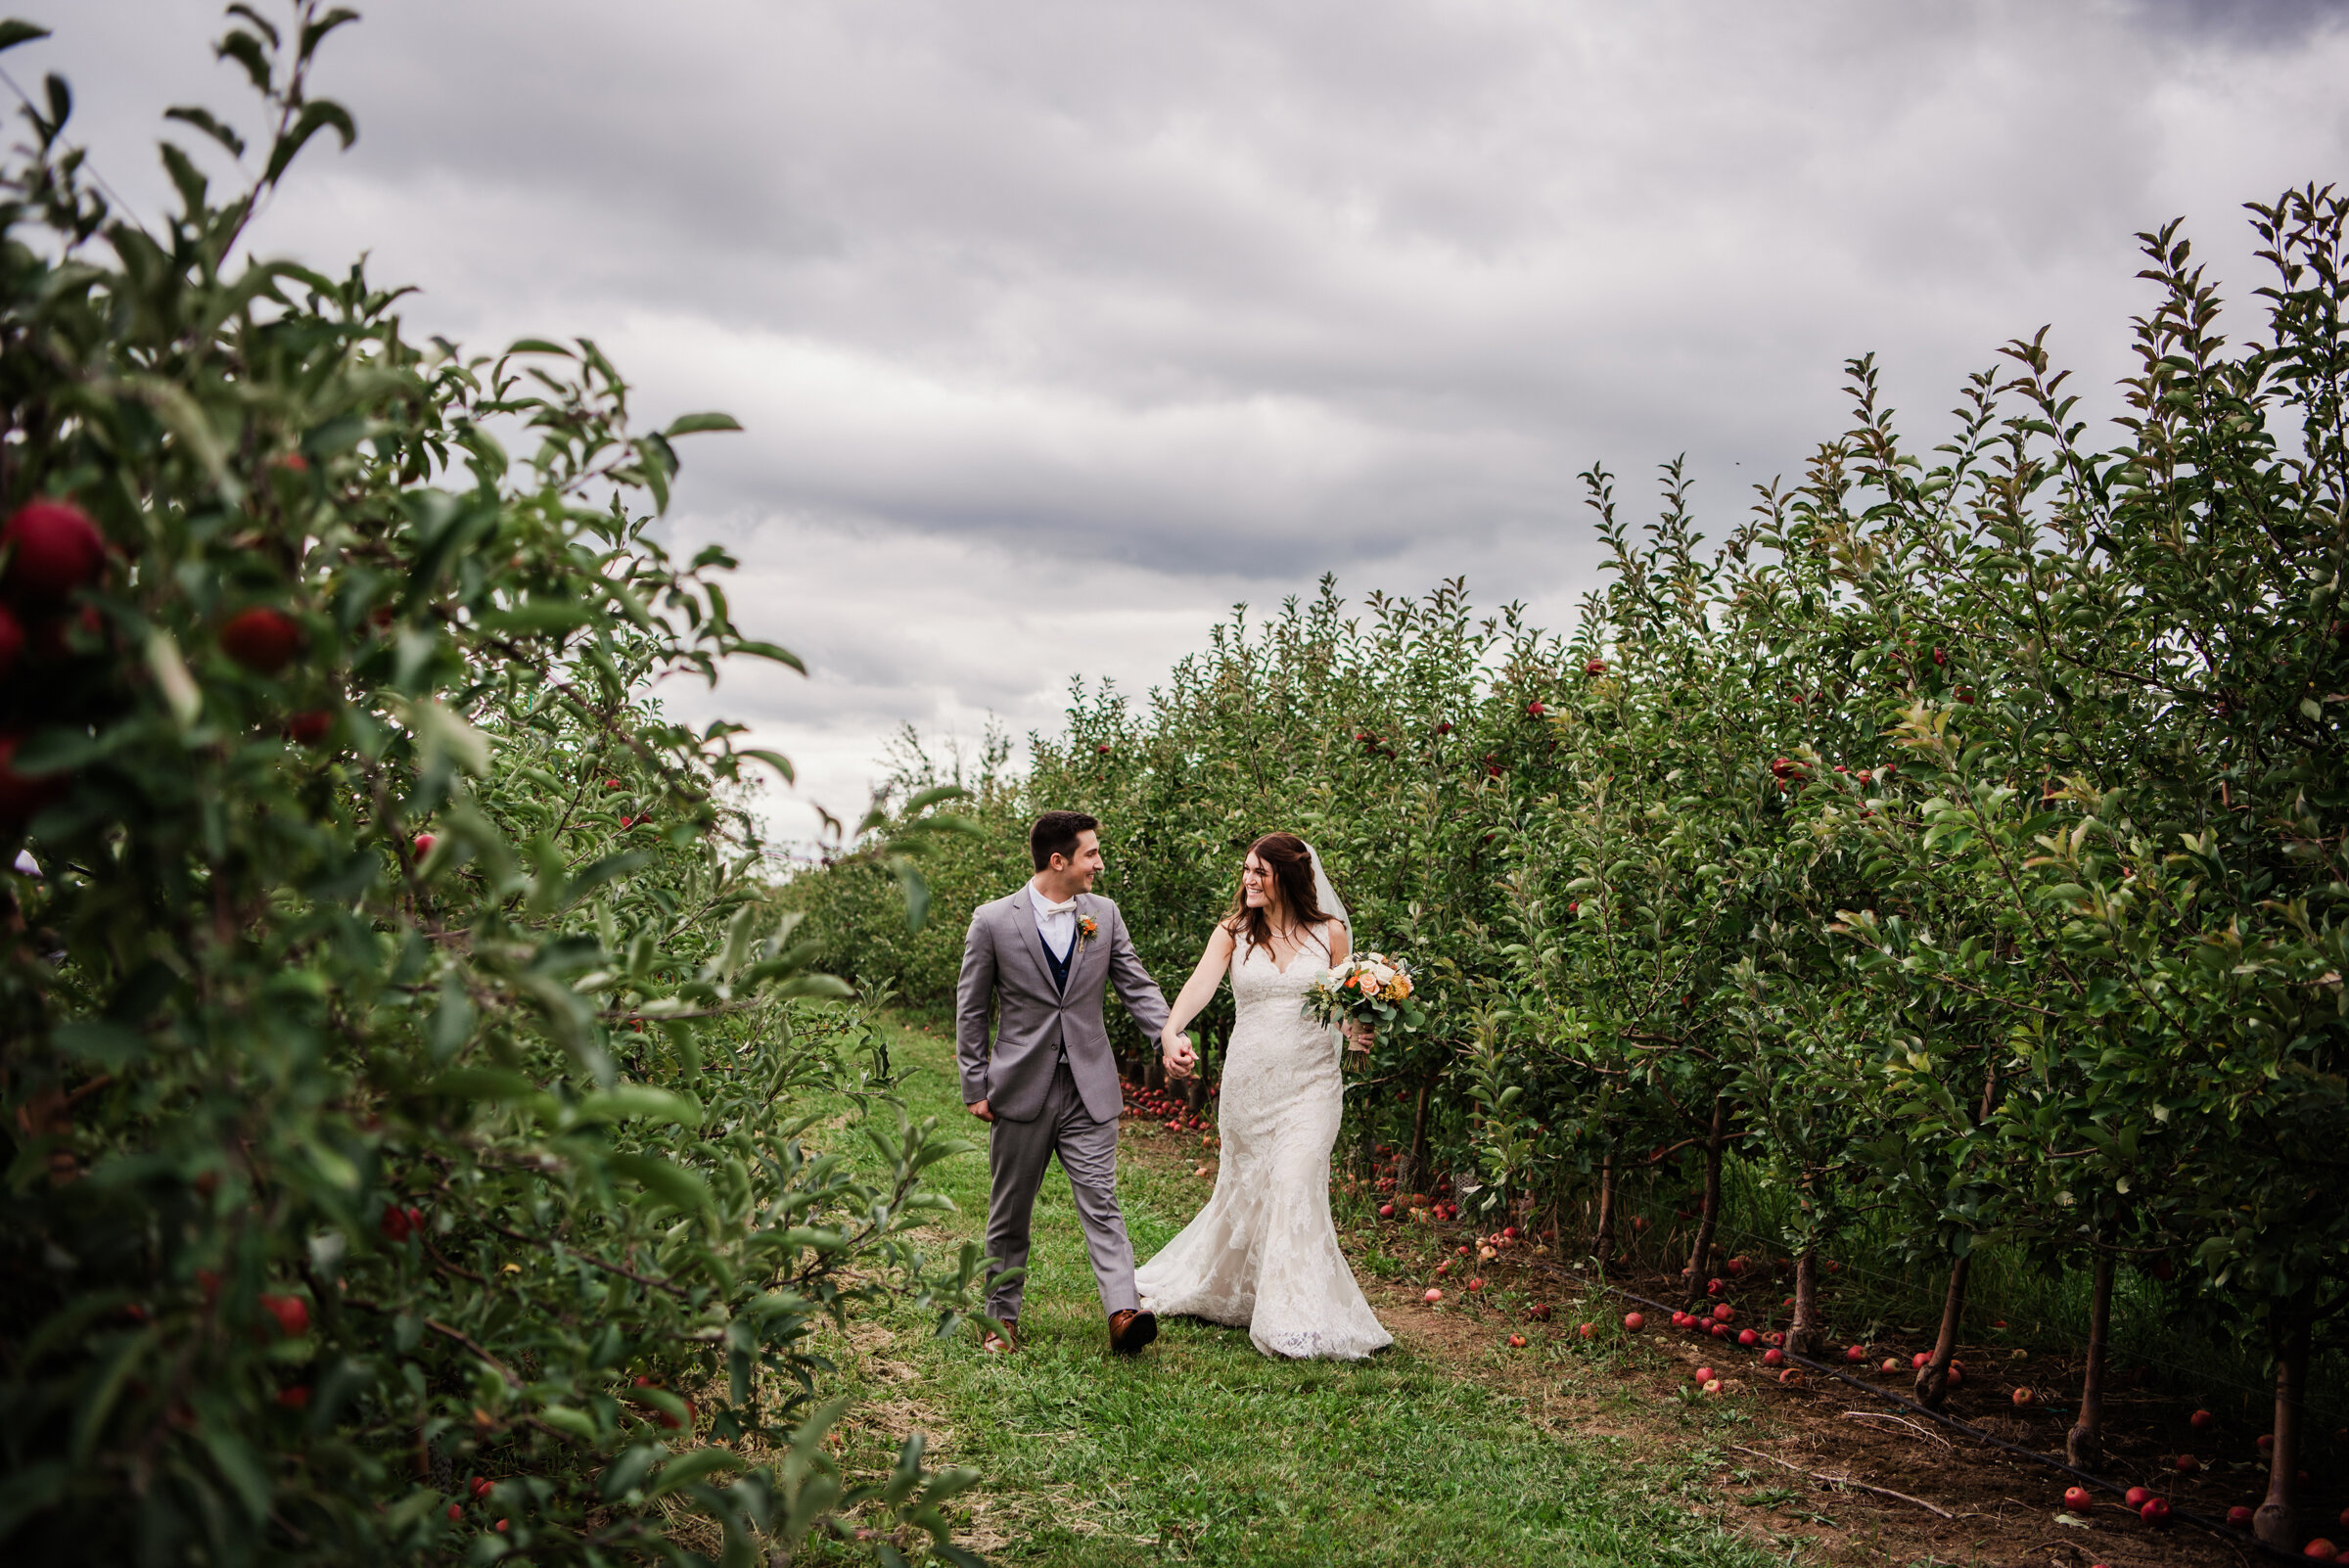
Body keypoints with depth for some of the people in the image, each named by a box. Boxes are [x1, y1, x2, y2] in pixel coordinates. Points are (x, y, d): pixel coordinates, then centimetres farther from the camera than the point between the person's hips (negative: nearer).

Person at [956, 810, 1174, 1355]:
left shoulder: (1104, 914, 5)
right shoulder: (993, 921, -4)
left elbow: (1137, 986, 4)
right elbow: (971, 1010, 1)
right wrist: (976, 1087, -1)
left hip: (1089, 1092, 2)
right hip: (1020, 1090, -1)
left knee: (1101, 1203, -7)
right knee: (1010, 1211, 10)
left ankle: (1124, 1311, -16)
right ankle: (1003, 1316, 24)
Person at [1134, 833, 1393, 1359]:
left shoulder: (1329, 932, 2)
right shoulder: (1233, 931, 1)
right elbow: (1202, 982, -16)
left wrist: (1357, 1030, -15)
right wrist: (1171, 1030, -35)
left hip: (1311, 1082, -1)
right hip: (1249, 1079, 1)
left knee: (1296, 1184, -14)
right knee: (1243, 1188, 11)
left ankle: (1296, 1319, -6)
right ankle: (1218, 1287, 37)